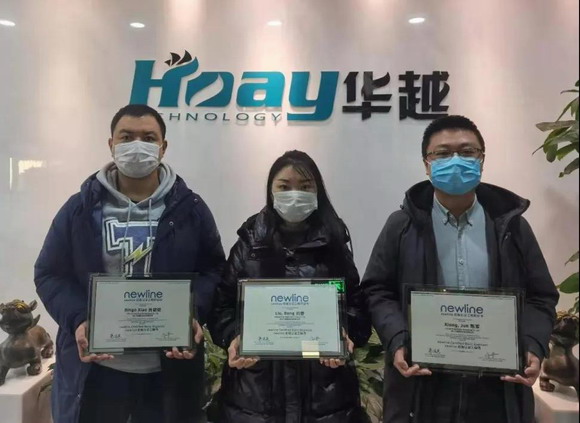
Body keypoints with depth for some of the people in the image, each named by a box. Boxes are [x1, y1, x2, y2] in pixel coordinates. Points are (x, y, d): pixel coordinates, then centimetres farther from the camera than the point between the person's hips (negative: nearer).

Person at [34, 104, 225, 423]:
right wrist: (78, 320, -13)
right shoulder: (81, 207, 1)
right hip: (94, 368, 0)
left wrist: (194, 315, -14)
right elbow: (50, 273, 4)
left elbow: (212, 269, 4)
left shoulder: (189, 208, 0)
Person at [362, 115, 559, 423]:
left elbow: (540, 297, 9)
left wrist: (533, 348, -8)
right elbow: (377, 291, 1)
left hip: (497, 387, 2)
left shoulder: (511, 225, 5)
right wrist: (398, 342, -14)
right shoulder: (403, 225, 0)